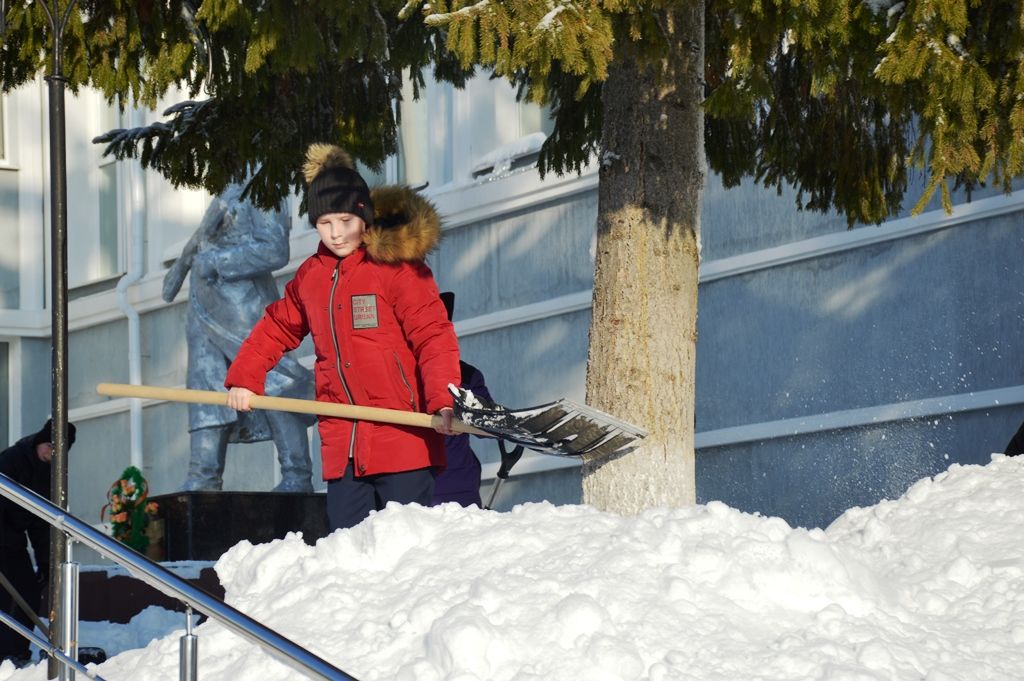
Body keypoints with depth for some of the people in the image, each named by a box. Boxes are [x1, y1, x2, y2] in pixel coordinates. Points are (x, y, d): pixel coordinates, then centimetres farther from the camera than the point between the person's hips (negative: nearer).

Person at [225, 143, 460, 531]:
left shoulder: (396, 266, -6)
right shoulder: (310, 276, 14)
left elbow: (434, 337, -12)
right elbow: (277, 328, 27)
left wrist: (444, 401, -25)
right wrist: (243, 380, 16)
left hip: (403, 438, -6)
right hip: (343, 448, 6)